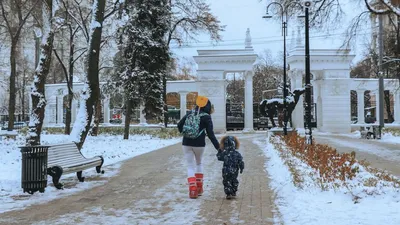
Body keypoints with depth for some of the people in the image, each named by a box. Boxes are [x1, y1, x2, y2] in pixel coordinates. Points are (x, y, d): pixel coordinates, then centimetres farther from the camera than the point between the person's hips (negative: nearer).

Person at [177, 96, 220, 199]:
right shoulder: (206, 117, -5)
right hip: (199, 144, -1)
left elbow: (179, 125, 9)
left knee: (190, 166, 6)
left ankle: (192, 188, -13)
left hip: (186, 144, 1)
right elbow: (210, 134, -11)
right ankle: (199, 188, 22)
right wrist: (218, 147, -8)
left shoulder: (190, 114, 6)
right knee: (199, 163, 22)